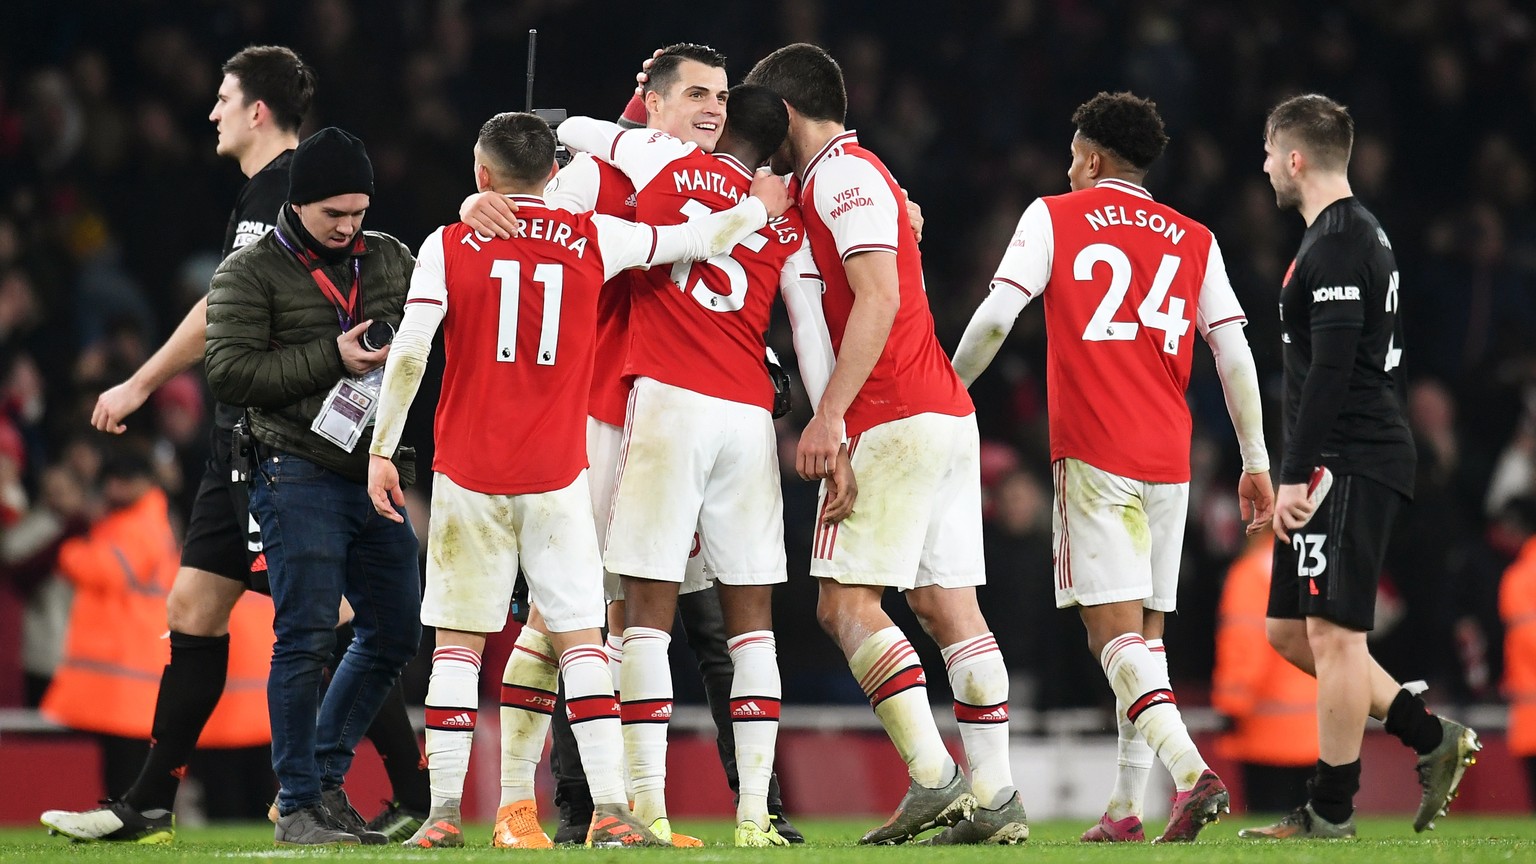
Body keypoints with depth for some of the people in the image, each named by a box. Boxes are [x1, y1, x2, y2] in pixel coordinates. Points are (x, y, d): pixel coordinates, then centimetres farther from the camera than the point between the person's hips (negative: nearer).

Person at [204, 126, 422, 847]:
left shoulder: (389, 259, 14)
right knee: (307, 635, -10)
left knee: (395, 631, 7)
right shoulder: (250, 273, -1)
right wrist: (332, 359, -14)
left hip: (375, 475, 6)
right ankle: (299, 805, -4)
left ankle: (327, 778, 21)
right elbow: (229, 372, -10)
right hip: (299, 475, -6)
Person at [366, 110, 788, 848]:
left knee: (457, 642, 5)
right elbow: (700, 239, 10)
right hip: (556, 477, 0)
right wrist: (757, 208, 30)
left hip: (468, 476, 0)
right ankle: (610, 808, -6)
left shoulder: (449, 247, 0)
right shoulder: (593, 240, 2)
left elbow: (409, 352, -7)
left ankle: (445, 810, 1)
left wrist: (381, 449, -2)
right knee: (579, 640, 3)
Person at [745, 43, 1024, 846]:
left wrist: (828, 415, -21)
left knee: (846, 601, -10)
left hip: (895, 420, -9)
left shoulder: (843, 175, -8)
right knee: (948, 605, 5)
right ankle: (995, 797, 1)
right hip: (947, 415, 9)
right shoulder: (853, 174, 22)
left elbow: (878, 300, -18)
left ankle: (933, 776, -18)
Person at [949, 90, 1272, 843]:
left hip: (1094, 455, -4)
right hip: (1169, 459, 4)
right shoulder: (1193, 240, 14)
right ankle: (1126, 809, 8)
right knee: (1145, 632, 11)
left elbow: (995, 317, -3)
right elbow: (1234, 352, 9)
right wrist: (1256, 462, 12)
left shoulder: (1054, 218, 5)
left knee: (1114, 630, -10)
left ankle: (1191, 771, -30)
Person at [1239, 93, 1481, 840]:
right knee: (1289, 631, 12)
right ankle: (1431, 740, 13)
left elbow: (1331, 367, -21)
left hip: (1350, 465, -11)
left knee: (1331, 632, -7)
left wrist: (1298, 475, -22)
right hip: (1345, 468, 11)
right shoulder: (1357, 233, 20)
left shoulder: (1338, 244, -14)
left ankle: (1330, 813, -4)